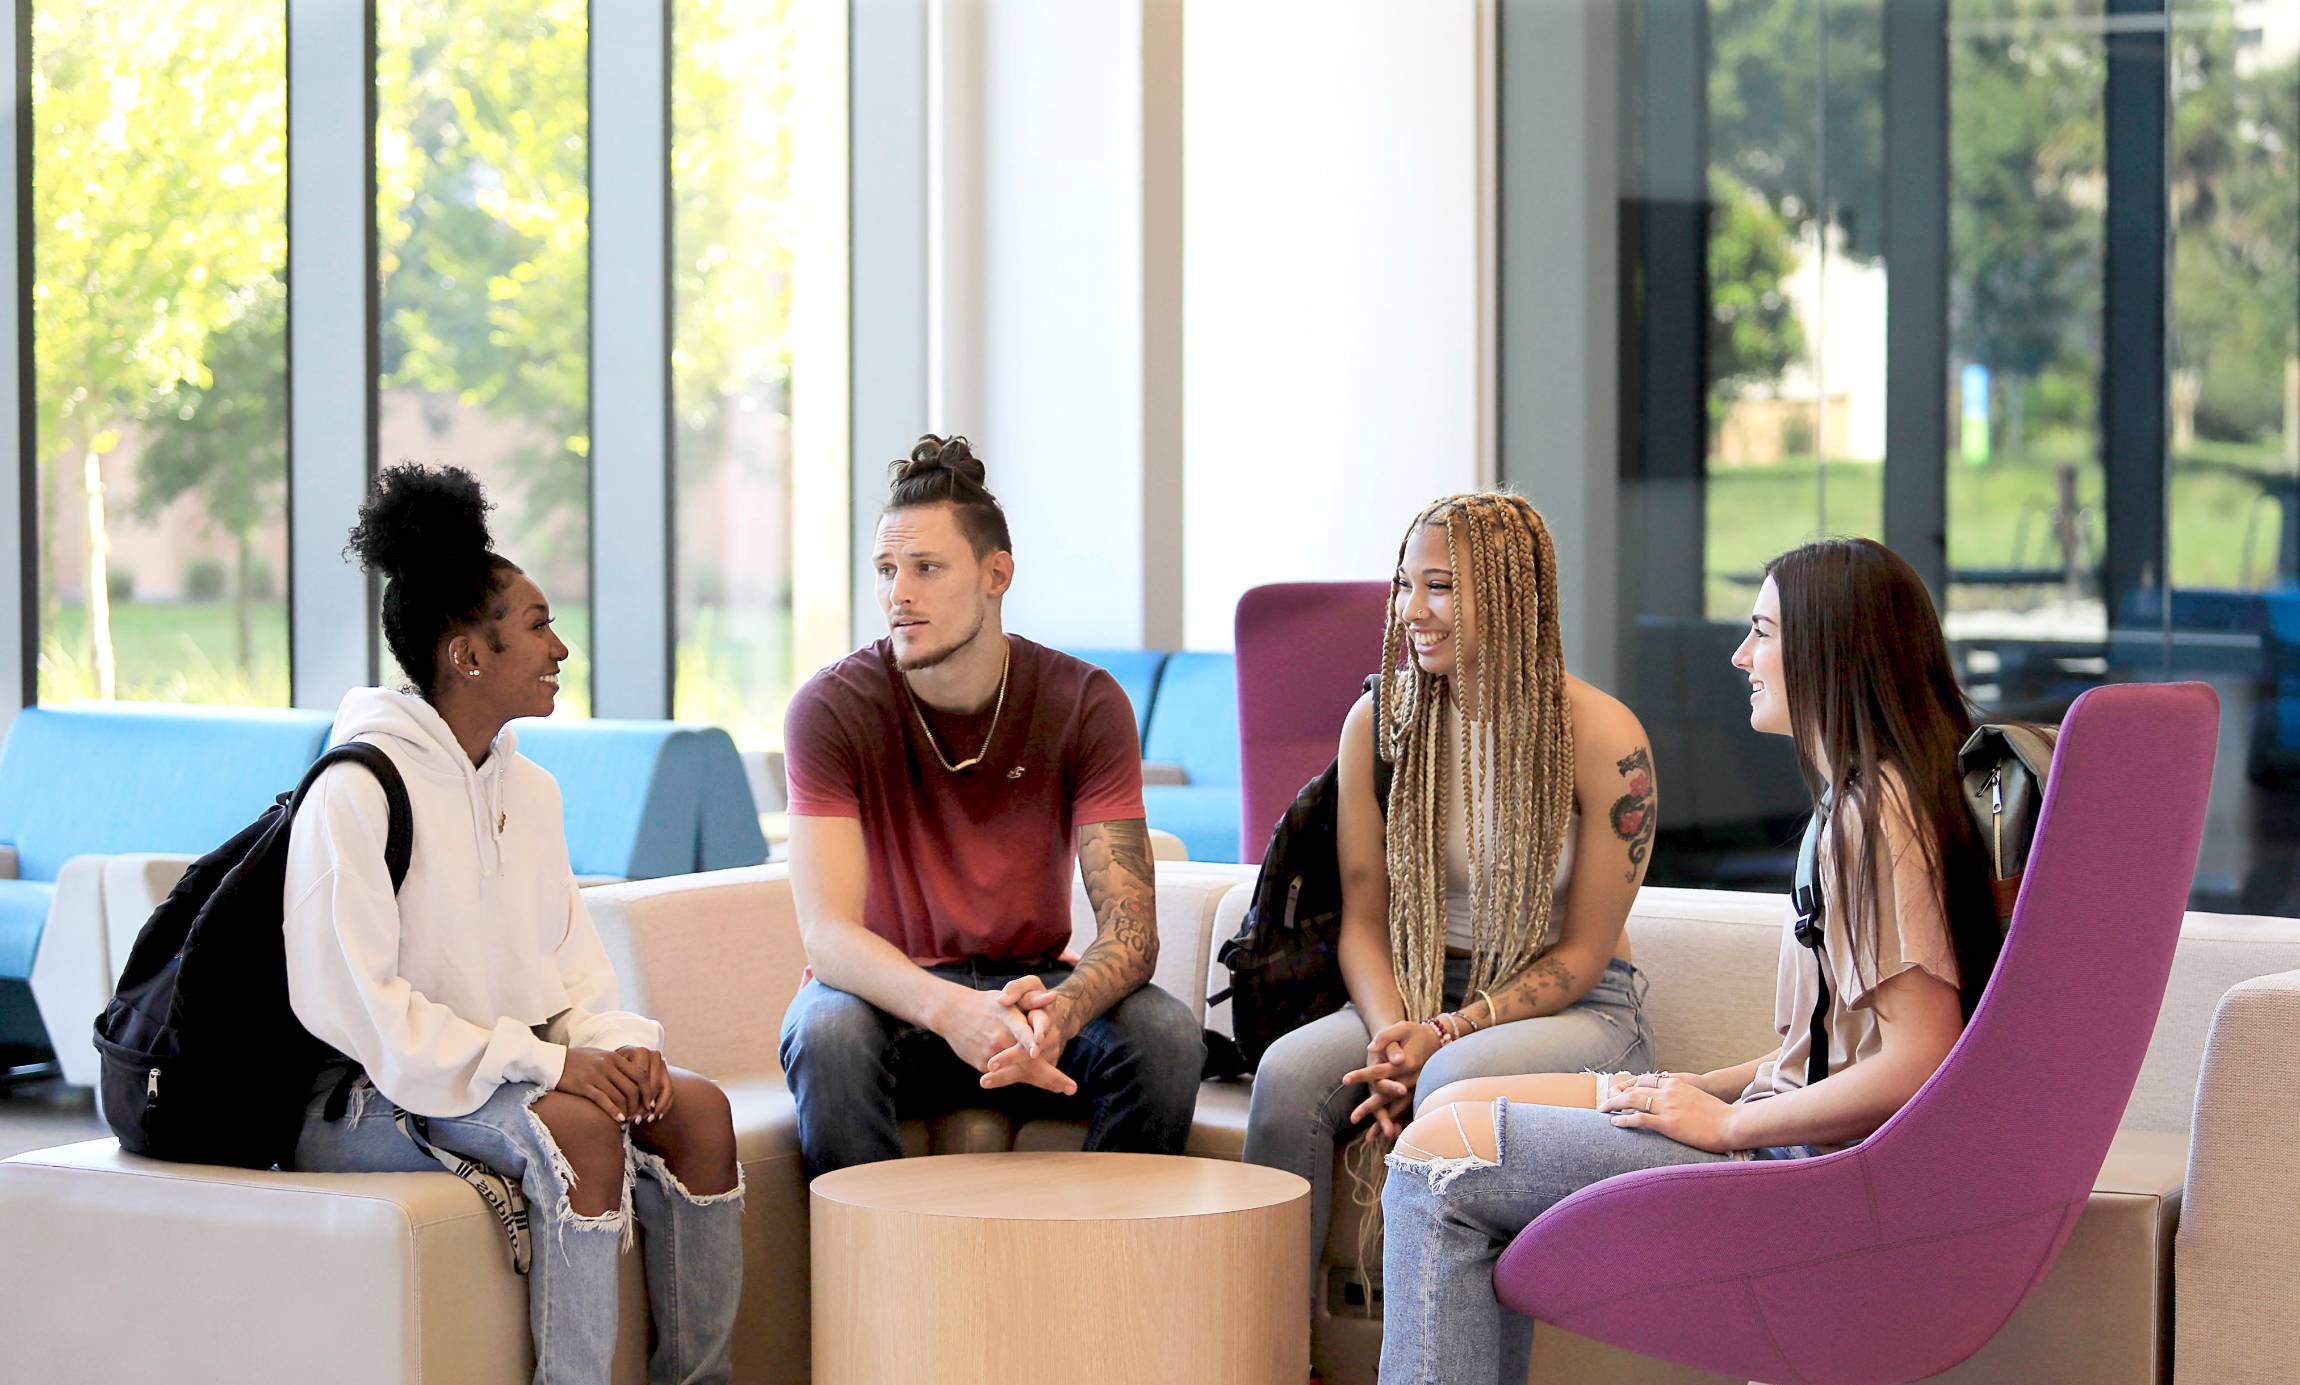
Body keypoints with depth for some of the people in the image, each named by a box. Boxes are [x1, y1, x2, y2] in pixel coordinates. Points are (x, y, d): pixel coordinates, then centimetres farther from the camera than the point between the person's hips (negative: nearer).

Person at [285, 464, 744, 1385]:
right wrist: (541, 1060, -24)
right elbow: (345, 1001, -20)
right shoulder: (356, 792, -13)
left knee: (696, 1104, -14)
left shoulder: (528, 789, 13)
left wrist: (617, 1044, -9)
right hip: (367, 1099, -8)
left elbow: (576, 968, 15)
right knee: (579, 1126, -32)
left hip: (506, 1067, 8)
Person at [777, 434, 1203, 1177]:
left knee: (1166, 1034, -28)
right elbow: (827, 933, -23)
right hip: (894, 995, -1)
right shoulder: (832, 708, -14)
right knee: (828, 1033, -35)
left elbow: (1130, 925, -16)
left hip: (1033, 985, 2)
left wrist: (1061, 1008, -40)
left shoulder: (1085, 703, -9)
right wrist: (950, 1010, -44)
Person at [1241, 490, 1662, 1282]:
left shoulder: (1602, 738, -11)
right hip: (1418, 997, 4)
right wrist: (1393, 1036, -17)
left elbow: (1583, 952, -8)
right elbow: (1364, 919, 4)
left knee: (1457, 1078, -37)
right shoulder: (1378, 723, 2)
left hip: (1576, 1009, -4)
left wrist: (1447, 1034, -19)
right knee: (1290, 1071, -28)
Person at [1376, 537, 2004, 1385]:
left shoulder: (1879, 814, -19)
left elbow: (1919, 1066, -26)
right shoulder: (1859, 797, 13)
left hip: (1814, 1169, -11)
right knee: (1455, 1109, 11)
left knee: (1436, 1156, -10)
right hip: (1802, 1134, 11)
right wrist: (1715, 1087, 6)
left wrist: (1727, 1123, -16)